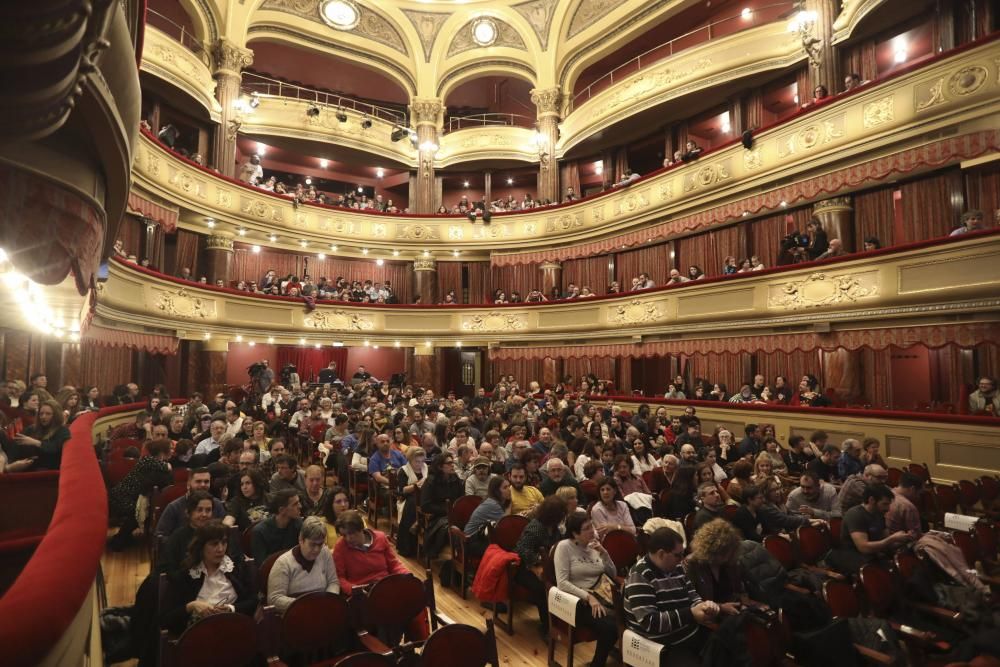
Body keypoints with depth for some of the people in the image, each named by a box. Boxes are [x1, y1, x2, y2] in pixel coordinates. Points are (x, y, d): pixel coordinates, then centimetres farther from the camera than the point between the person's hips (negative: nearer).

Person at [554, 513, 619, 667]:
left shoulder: (595, 545, 10)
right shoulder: (564, 547, -8)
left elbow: (613, 574, 11)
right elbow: (562, 583, -16)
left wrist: (604, 553, -5)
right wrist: (588, 597, -23)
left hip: (599, 596, 6)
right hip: (577, 601, -5)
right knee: (610, 626, -29)